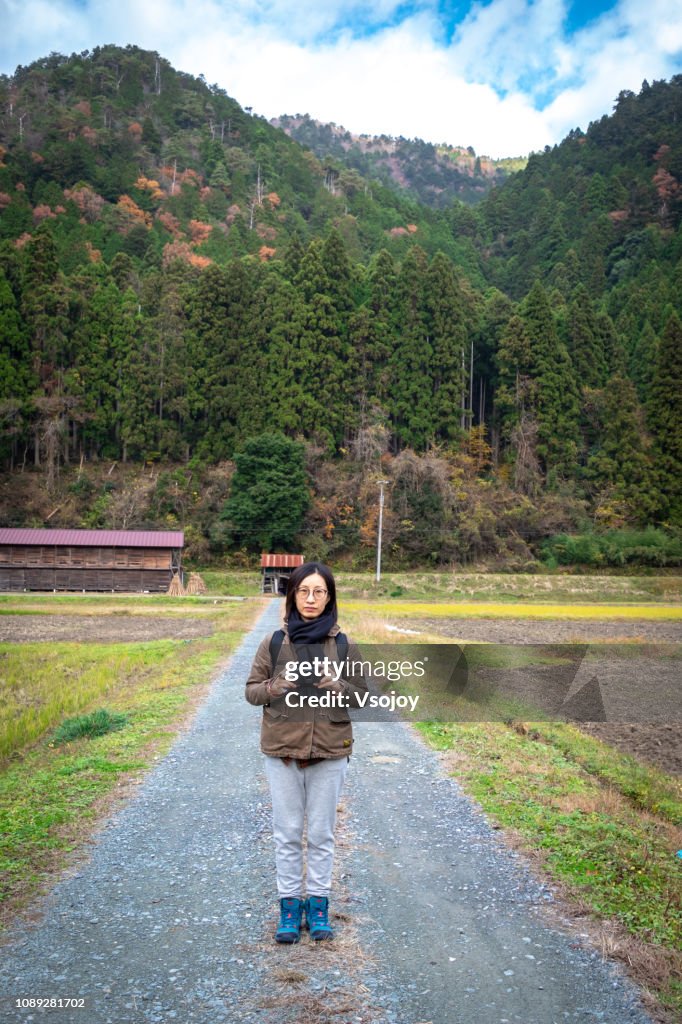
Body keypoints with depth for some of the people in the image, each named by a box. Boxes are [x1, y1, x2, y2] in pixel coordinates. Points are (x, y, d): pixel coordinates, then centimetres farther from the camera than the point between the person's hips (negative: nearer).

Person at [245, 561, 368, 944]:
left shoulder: (344, 646, -3)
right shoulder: (274, 643, -2)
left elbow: (362, 695, 4)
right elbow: (251, 690, 4)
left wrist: (339, 687, -17)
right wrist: (274, 688, -17)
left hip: (329, 754, 0)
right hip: (283, 753, 0)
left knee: (322, 834, 11)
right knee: (287, 834, 11)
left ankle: (318, 904, 29)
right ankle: (289, 905, 28)